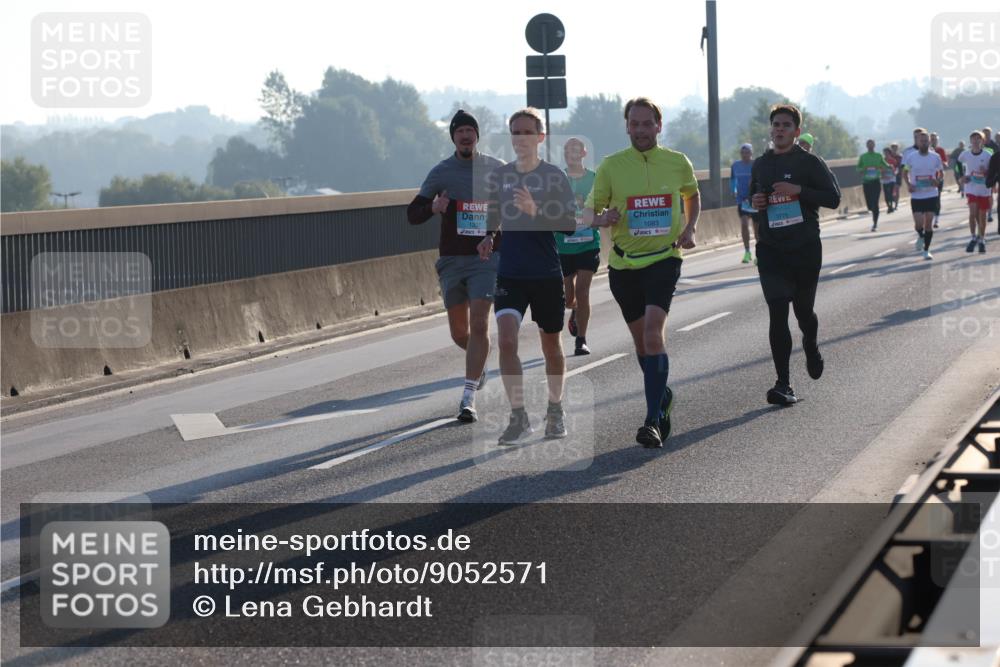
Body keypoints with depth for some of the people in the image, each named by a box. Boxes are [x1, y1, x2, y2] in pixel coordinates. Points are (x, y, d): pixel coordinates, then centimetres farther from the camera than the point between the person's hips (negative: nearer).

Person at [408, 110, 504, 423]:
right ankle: (479, 363, 42)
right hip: (451, 259, 2)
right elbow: (412, 214, 3)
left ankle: (468, 397, -14)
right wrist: (433, 208, -18)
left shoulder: (497, 169, 4)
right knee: (459, 331, 8)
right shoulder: (441, 172, 3)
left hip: (487, 257, -2)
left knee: (479, 325, -15)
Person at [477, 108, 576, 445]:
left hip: (547, 275, -2)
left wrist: (535, 211, -24)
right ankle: (518, 417, -9)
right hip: (509, 274, 2)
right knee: (506, 341, -15)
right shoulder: (500, 176, 6)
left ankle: (555, 411, 30)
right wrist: (487, 238, 2)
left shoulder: (554, 176, -5)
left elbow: (570, 224, -11)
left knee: (551, 345, 10)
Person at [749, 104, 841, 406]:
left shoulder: (810, 163, -3)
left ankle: (811, 348, 46)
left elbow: (833, 198, -8)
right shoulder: (761, 164, 10)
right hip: (770, 250, 2)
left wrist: (798, 190, -19)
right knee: (777, 313, -9)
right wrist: (754, 202, 1)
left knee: (803, 309, 11)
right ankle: (783, 384, -10)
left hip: (805, 248, -2)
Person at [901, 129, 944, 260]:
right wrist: (908, 184, -7)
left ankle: (926, 250, 12)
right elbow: (905, 172, 10)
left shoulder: (935, 157, -1)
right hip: (916, 195, -1)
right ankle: (920, 236, 25)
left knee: (929, 223, 1)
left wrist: (938, 180, -10)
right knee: (919, 223, -10)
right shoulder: (910, 157, -4)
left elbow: (941, 172, 11)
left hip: (932, 195, 1)